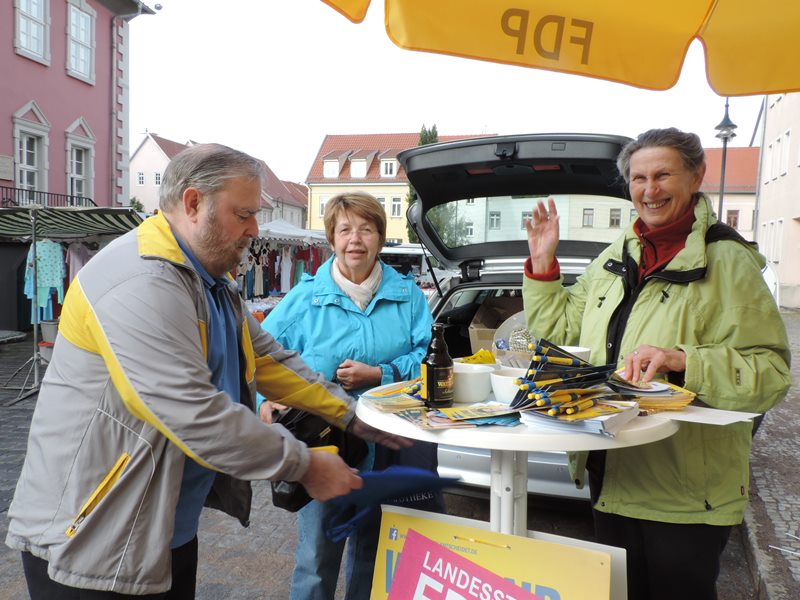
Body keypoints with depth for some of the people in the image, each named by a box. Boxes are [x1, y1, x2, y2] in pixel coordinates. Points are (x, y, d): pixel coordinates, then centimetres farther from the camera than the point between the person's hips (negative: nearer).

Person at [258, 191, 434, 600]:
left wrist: (378, 375, -15)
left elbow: (427, 358, -2)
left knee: (373, 549, 19)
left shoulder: (406, 295, 2)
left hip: (389, 446, 2)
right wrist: (266, 399, -18)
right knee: (317, 555, 4)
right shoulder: (306, 297, -3)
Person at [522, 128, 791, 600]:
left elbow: (770, 371, -17)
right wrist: (543, 264, 6)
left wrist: (682, 360, -30)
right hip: (612, 478, 6)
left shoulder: (727, 262, -11)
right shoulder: (614, 258, 9)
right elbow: (559, 330, 14)